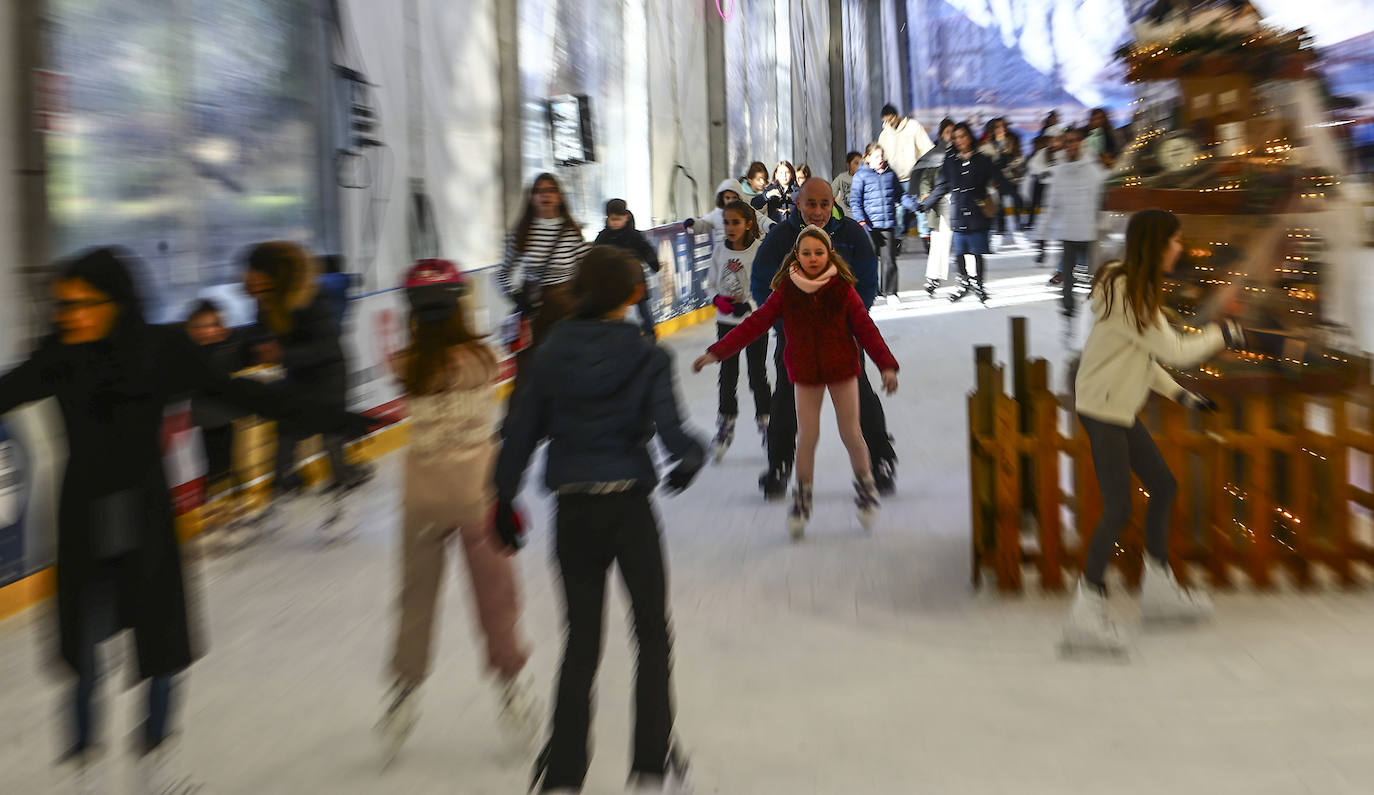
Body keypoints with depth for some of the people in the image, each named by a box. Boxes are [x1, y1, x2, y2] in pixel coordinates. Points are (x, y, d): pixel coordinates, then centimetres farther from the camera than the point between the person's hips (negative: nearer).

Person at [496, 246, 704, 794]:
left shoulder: (552, 353, -1)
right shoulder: (647, 358, -8)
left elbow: (522, 430, 1)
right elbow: (669, 429, -15)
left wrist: (504, 501, 11)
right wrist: (692, 456, 8)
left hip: (572, 511, 2)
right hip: (628, 506, -2)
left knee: (581, 640, 13)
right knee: (652, 633, 15)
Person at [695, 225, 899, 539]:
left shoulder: (842, 288, -10)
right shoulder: (786, 290, -7)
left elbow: (865, 327, -7)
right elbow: (755, 324, -7)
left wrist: (886, 365, -15)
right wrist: (716, 352, -12)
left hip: (842, 368, -1)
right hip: (806, 372, 1)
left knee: (851, 433, 6)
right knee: (807, 436, 3)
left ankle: (866, 486, 28)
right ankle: (802, 496, 19)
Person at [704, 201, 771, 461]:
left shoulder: (760, 249, -13)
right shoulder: (720, 250, 0)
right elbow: (711, 284, 10)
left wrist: (747, 305, -25)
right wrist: (718, 300, -9)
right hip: (726, 322, 4)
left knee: (757, 374, 5)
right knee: (727, 375, 9)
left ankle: (765, 419, 25)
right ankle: (726, 422, 22)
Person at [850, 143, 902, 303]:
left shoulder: (890, 174, 12)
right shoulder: (861, 176, 0)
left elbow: (898, 195, 22)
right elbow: (855, 201, -4)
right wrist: (861, 221, -14)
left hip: (888, 224, 3)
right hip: (870, 225, -3)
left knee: (889, 259, 1)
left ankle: (890, 292, 8)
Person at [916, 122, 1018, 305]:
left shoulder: (982, 160, 3)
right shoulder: (950, 162, 8)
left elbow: (1000, 180, 2)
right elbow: (942, 188, 16)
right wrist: (924, 205, 17)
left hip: (978, 215, -2)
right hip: (958, 215, 2)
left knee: (978, 253, -1)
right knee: (959, 254, 3)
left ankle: (979, 285, 15)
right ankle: (964, 283, 23)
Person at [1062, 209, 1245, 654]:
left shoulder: (1134, 289, 11)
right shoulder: (1125, 293, -21)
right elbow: (1173, 351, -18)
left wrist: (1181, 395, 16)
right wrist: (1222, 335, -3)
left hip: (1120, 409, 10)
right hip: (1102, 409, -10)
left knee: (1163, 487, 18)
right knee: (1119, 509, -12)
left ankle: (1158, 588, 33)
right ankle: (1085, 619, -10)